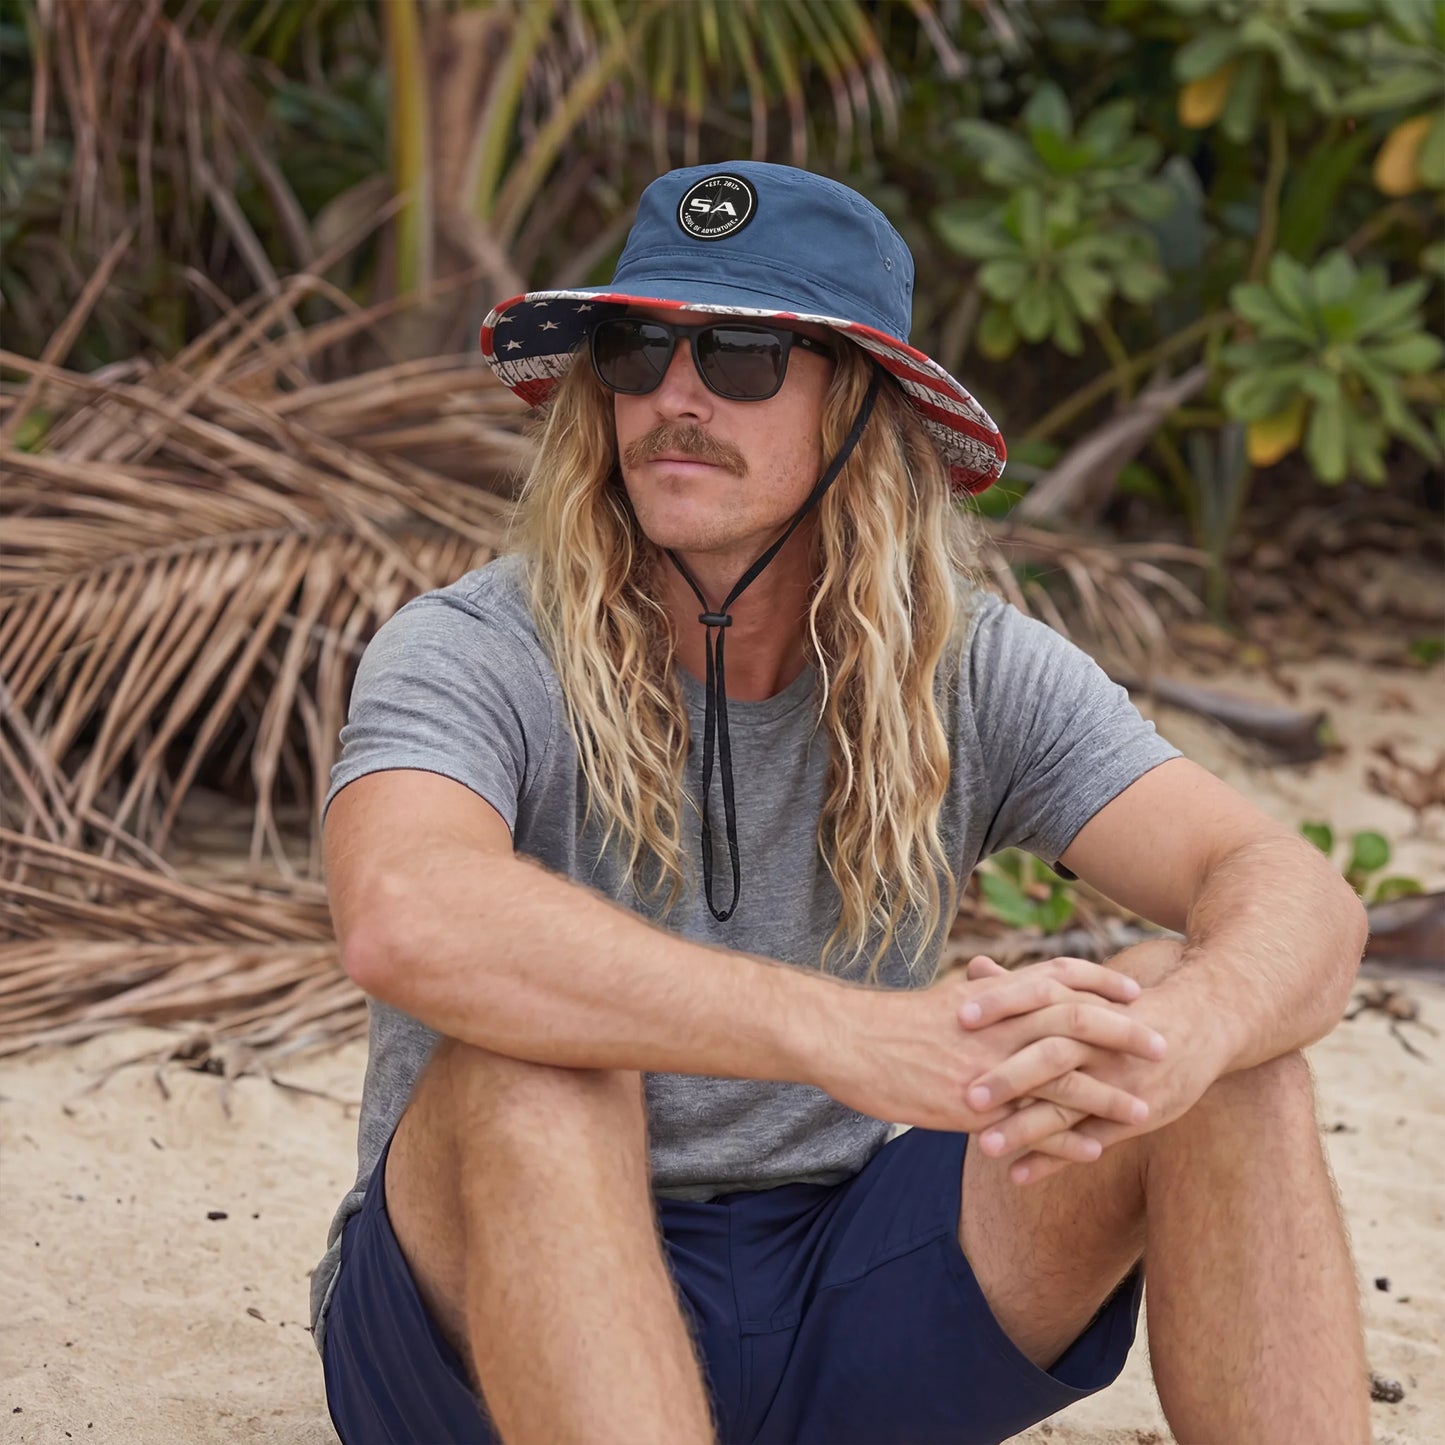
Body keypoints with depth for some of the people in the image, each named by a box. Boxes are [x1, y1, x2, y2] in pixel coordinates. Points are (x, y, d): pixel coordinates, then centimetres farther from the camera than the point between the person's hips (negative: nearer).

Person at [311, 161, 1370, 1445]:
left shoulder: (976, 673, -3)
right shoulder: (474, 658, -14)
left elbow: (1297, 896, -15)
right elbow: (402, 919, -38)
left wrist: (1177, 1034, -40)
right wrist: (856, 1038, -47)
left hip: (840, 1309, 3)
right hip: (497, 1320, -3)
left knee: (1227, 1047, -17)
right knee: (533, 1065, -36)